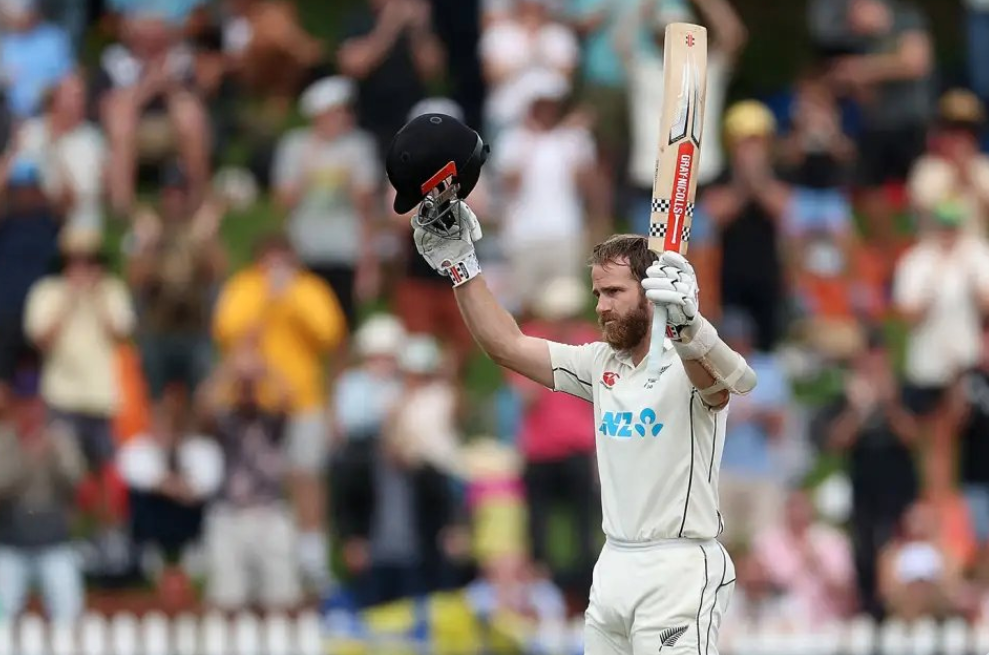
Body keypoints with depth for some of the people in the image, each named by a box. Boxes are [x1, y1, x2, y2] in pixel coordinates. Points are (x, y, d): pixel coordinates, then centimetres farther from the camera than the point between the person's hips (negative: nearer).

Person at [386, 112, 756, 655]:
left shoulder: (690, 363, -10)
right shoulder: (601, 364, 12)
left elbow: (735, 381, -33)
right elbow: (508, 345, 16)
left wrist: (686, 323, -53)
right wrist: (459, 263, 12)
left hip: (678, 570, -8)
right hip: (613, 567, 8)